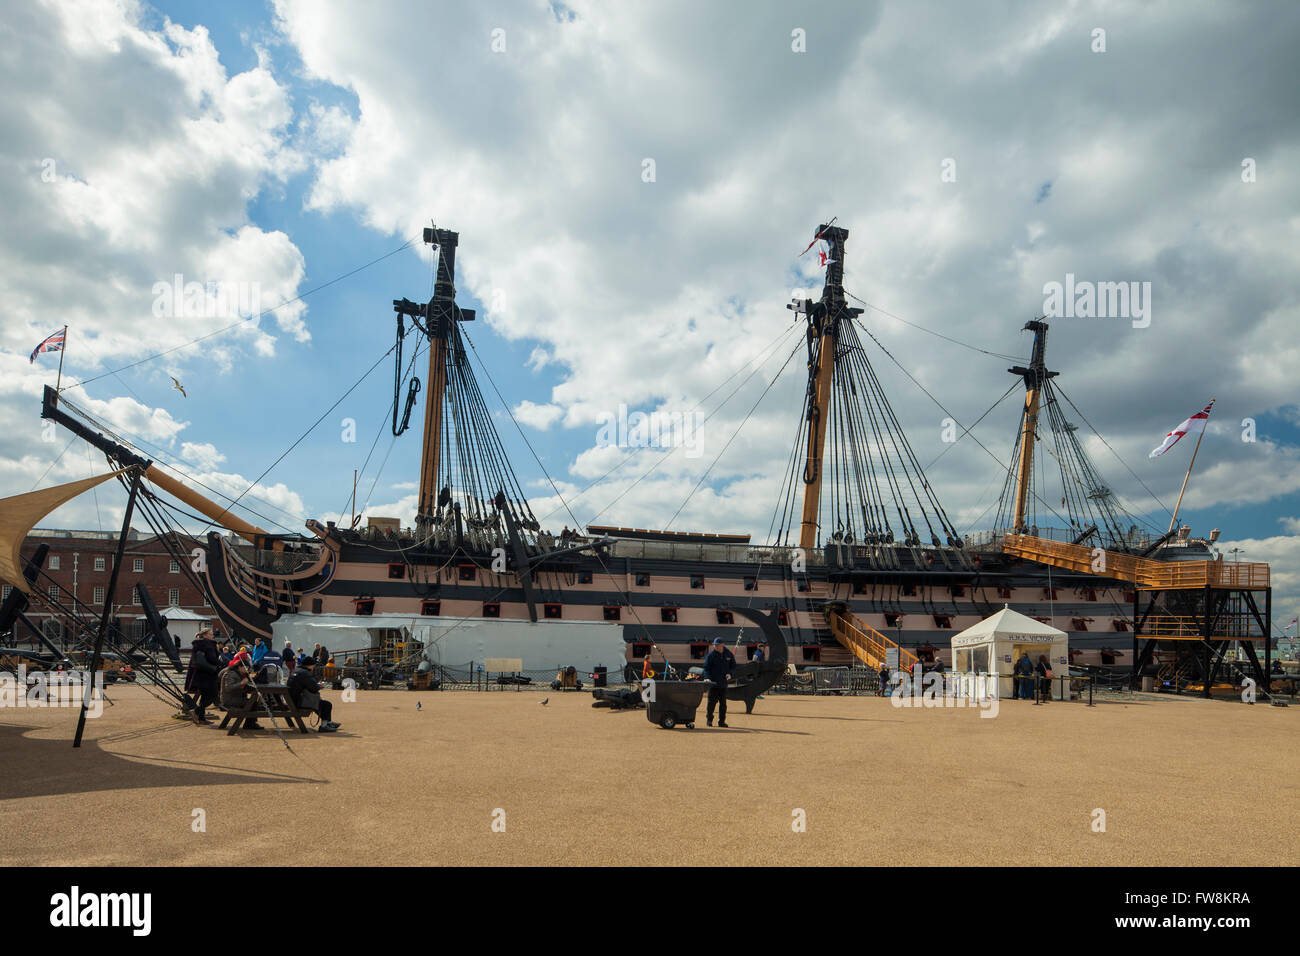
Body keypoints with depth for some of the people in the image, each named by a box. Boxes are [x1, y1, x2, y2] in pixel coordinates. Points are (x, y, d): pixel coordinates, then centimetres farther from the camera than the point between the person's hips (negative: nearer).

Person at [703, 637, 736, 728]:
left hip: (724, 683, 2)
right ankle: (709, 719, 16)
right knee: (712, 702, -2)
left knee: (723, 703, 4)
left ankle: (722, 721, 13)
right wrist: (710, 679, -12)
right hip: (713, 683, -2)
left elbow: (733, 666, 14)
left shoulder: (729, 655, 5)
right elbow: (706, 668, 0)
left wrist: (729, 674, -6)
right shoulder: (711, 655, -2)